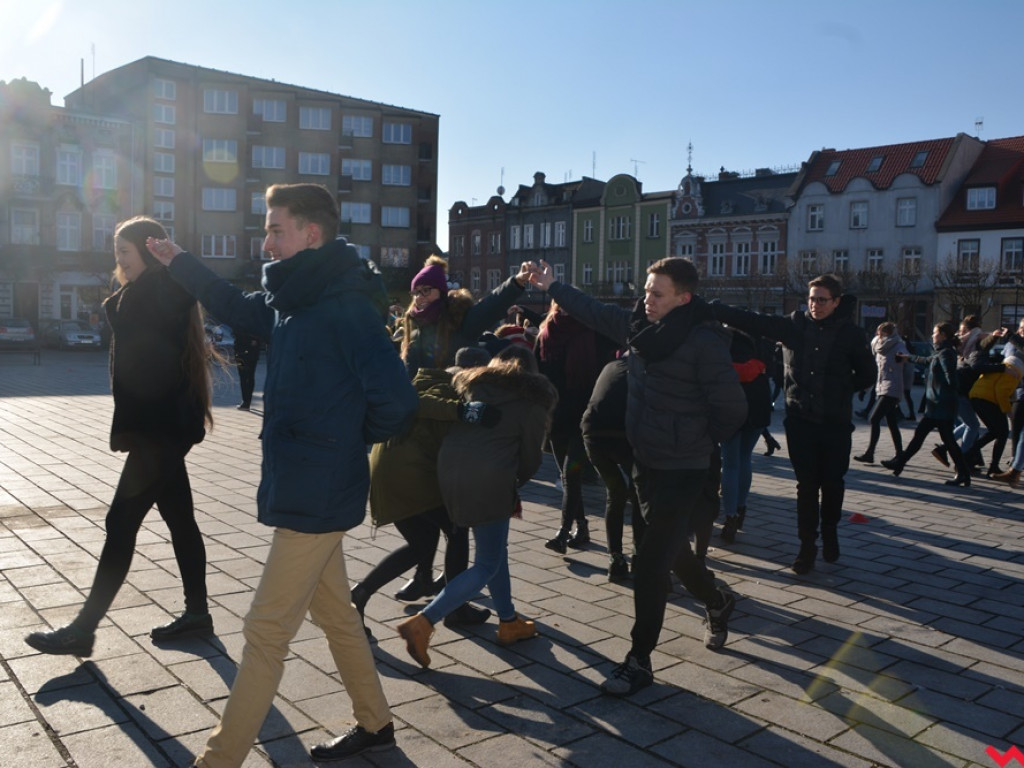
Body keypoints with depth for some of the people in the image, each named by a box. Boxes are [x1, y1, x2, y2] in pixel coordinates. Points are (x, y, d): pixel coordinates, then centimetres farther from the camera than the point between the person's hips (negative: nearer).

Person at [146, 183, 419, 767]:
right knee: (335, 613, 20)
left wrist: (351, 437, -9)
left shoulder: (346, 308, -21)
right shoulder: (296, 300, 8)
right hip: (306, 490, 9)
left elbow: (397, 400, -27)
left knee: (266, 631, 1)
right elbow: (240, 308, 28)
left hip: (316, 494, -9)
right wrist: (180, 263, 23)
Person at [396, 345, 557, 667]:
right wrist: (516, 483, 27)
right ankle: (423, 623, -8)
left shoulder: (472, 383, 20)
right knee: (487, 565, 2)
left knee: (495, 549, 21)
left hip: (449, 470, 7)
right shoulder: (533, 400, 7)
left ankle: (509, 622, 29)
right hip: (489, 480, -7)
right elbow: (531, 457, 8)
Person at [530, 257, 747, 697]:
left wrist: (699, 441, -4)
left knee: (649, 564, -6)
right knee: (671, 549, 23)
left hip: (682, 471, -7)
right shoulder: (640, 325, 0)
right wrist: (552, 288, 18)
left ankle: (639, 661, 9)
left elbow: (732, 410, -16)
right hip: (645, 462, 8)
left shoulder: (704, 343, -20)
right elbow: (595, 312, 16)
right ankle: (718, 603, 50)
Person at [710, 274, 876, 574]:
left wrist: (842, 390, 3)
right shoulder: (795, 324, 1)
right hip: (800, 419, 1)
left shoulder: (851, 333, -2)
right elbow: (752, 321, -7)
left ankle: (829, 534, 34)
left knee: (832, 483, 9)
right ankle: (807, 546, 13)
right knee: (806, 485, 3)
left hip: (836, 423, -1)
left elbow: (867, 374, 11)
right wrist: (711, 308, -16)